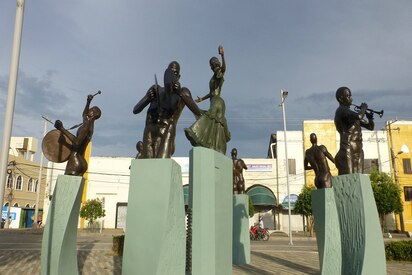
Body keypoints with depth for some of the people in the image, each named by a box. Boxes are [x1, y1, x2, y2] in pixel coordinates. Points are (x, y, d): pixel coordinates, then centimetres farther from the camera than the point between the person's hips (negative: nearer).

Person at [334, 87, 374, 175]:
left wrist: (370, 118, 3)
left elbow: (370, 126, 24)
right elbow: (358, 116, -26)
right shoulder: (342, 110, -6)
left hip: (357, 151, 9)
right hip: (347, 151, -9)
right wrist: (363, 108, -6)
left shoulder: (351, 113, 21)